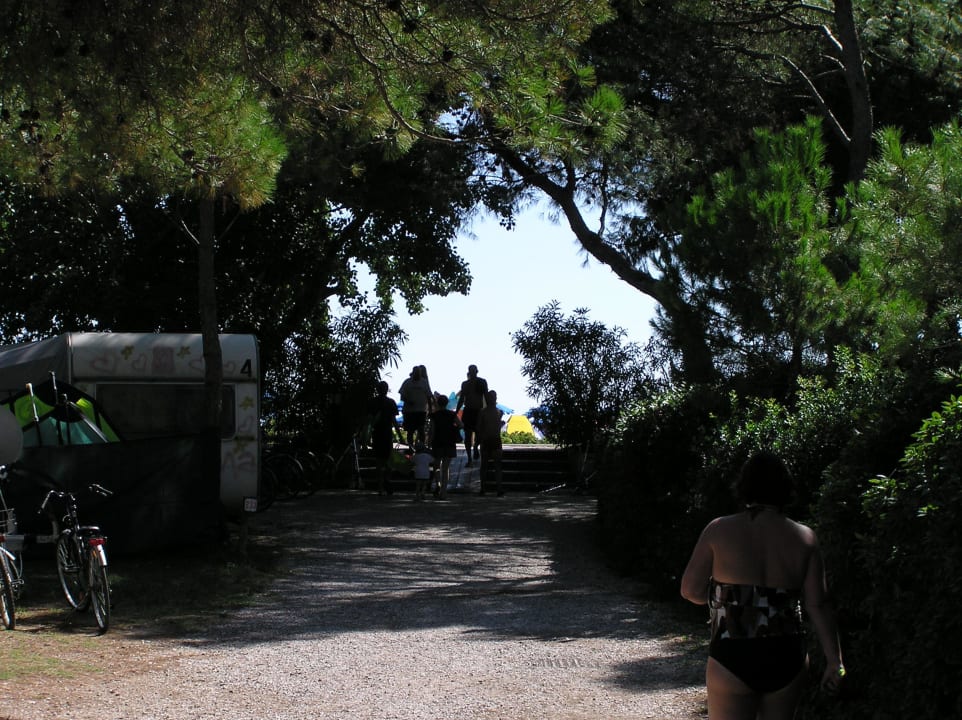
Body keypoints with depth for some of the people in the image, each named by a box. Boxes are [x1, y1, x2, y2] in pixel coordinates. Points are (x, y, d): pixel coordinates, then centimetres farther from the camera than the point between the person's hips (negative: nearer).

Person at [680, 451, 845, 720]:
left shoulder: (720, 530, -5)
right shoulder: (804, 538, 1)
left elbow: (691, 589, -4)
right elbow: (818, 605, 0)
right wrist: (834, 661, 5)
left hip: (733, 658, -3)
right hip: (786, 658, 3)